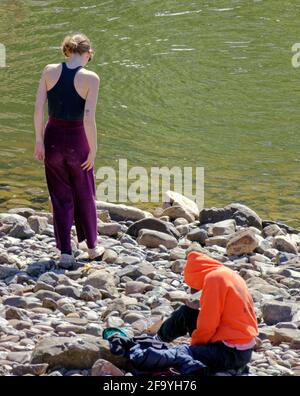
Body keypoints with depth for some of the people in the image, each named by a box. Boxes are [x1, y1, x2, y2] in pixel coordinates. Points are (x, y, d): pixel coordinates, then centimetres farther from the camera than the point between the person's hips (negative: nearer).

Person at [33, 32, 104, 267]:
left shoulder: (50, 71, -6)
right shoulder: (90, 78, -15)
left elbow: (38, 109, -8)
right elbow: (89, 119, -19)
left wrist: (39, 141, 0)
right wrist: (93, 150, -8)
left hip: (53, 139, 2)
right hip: (77, 142, -2)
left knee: (61, 197, 14)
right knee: (85, 196, 19)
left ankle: (65, 252, 11)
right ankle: (92, 246, 33)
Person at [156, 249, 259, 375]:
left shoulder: (214, 278, -16)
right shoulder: (229, 274, 13)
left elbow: (208, 325, -16)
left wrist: (195, 344, -2)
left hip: (232, 353, -10)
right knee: (185, 313, 21)